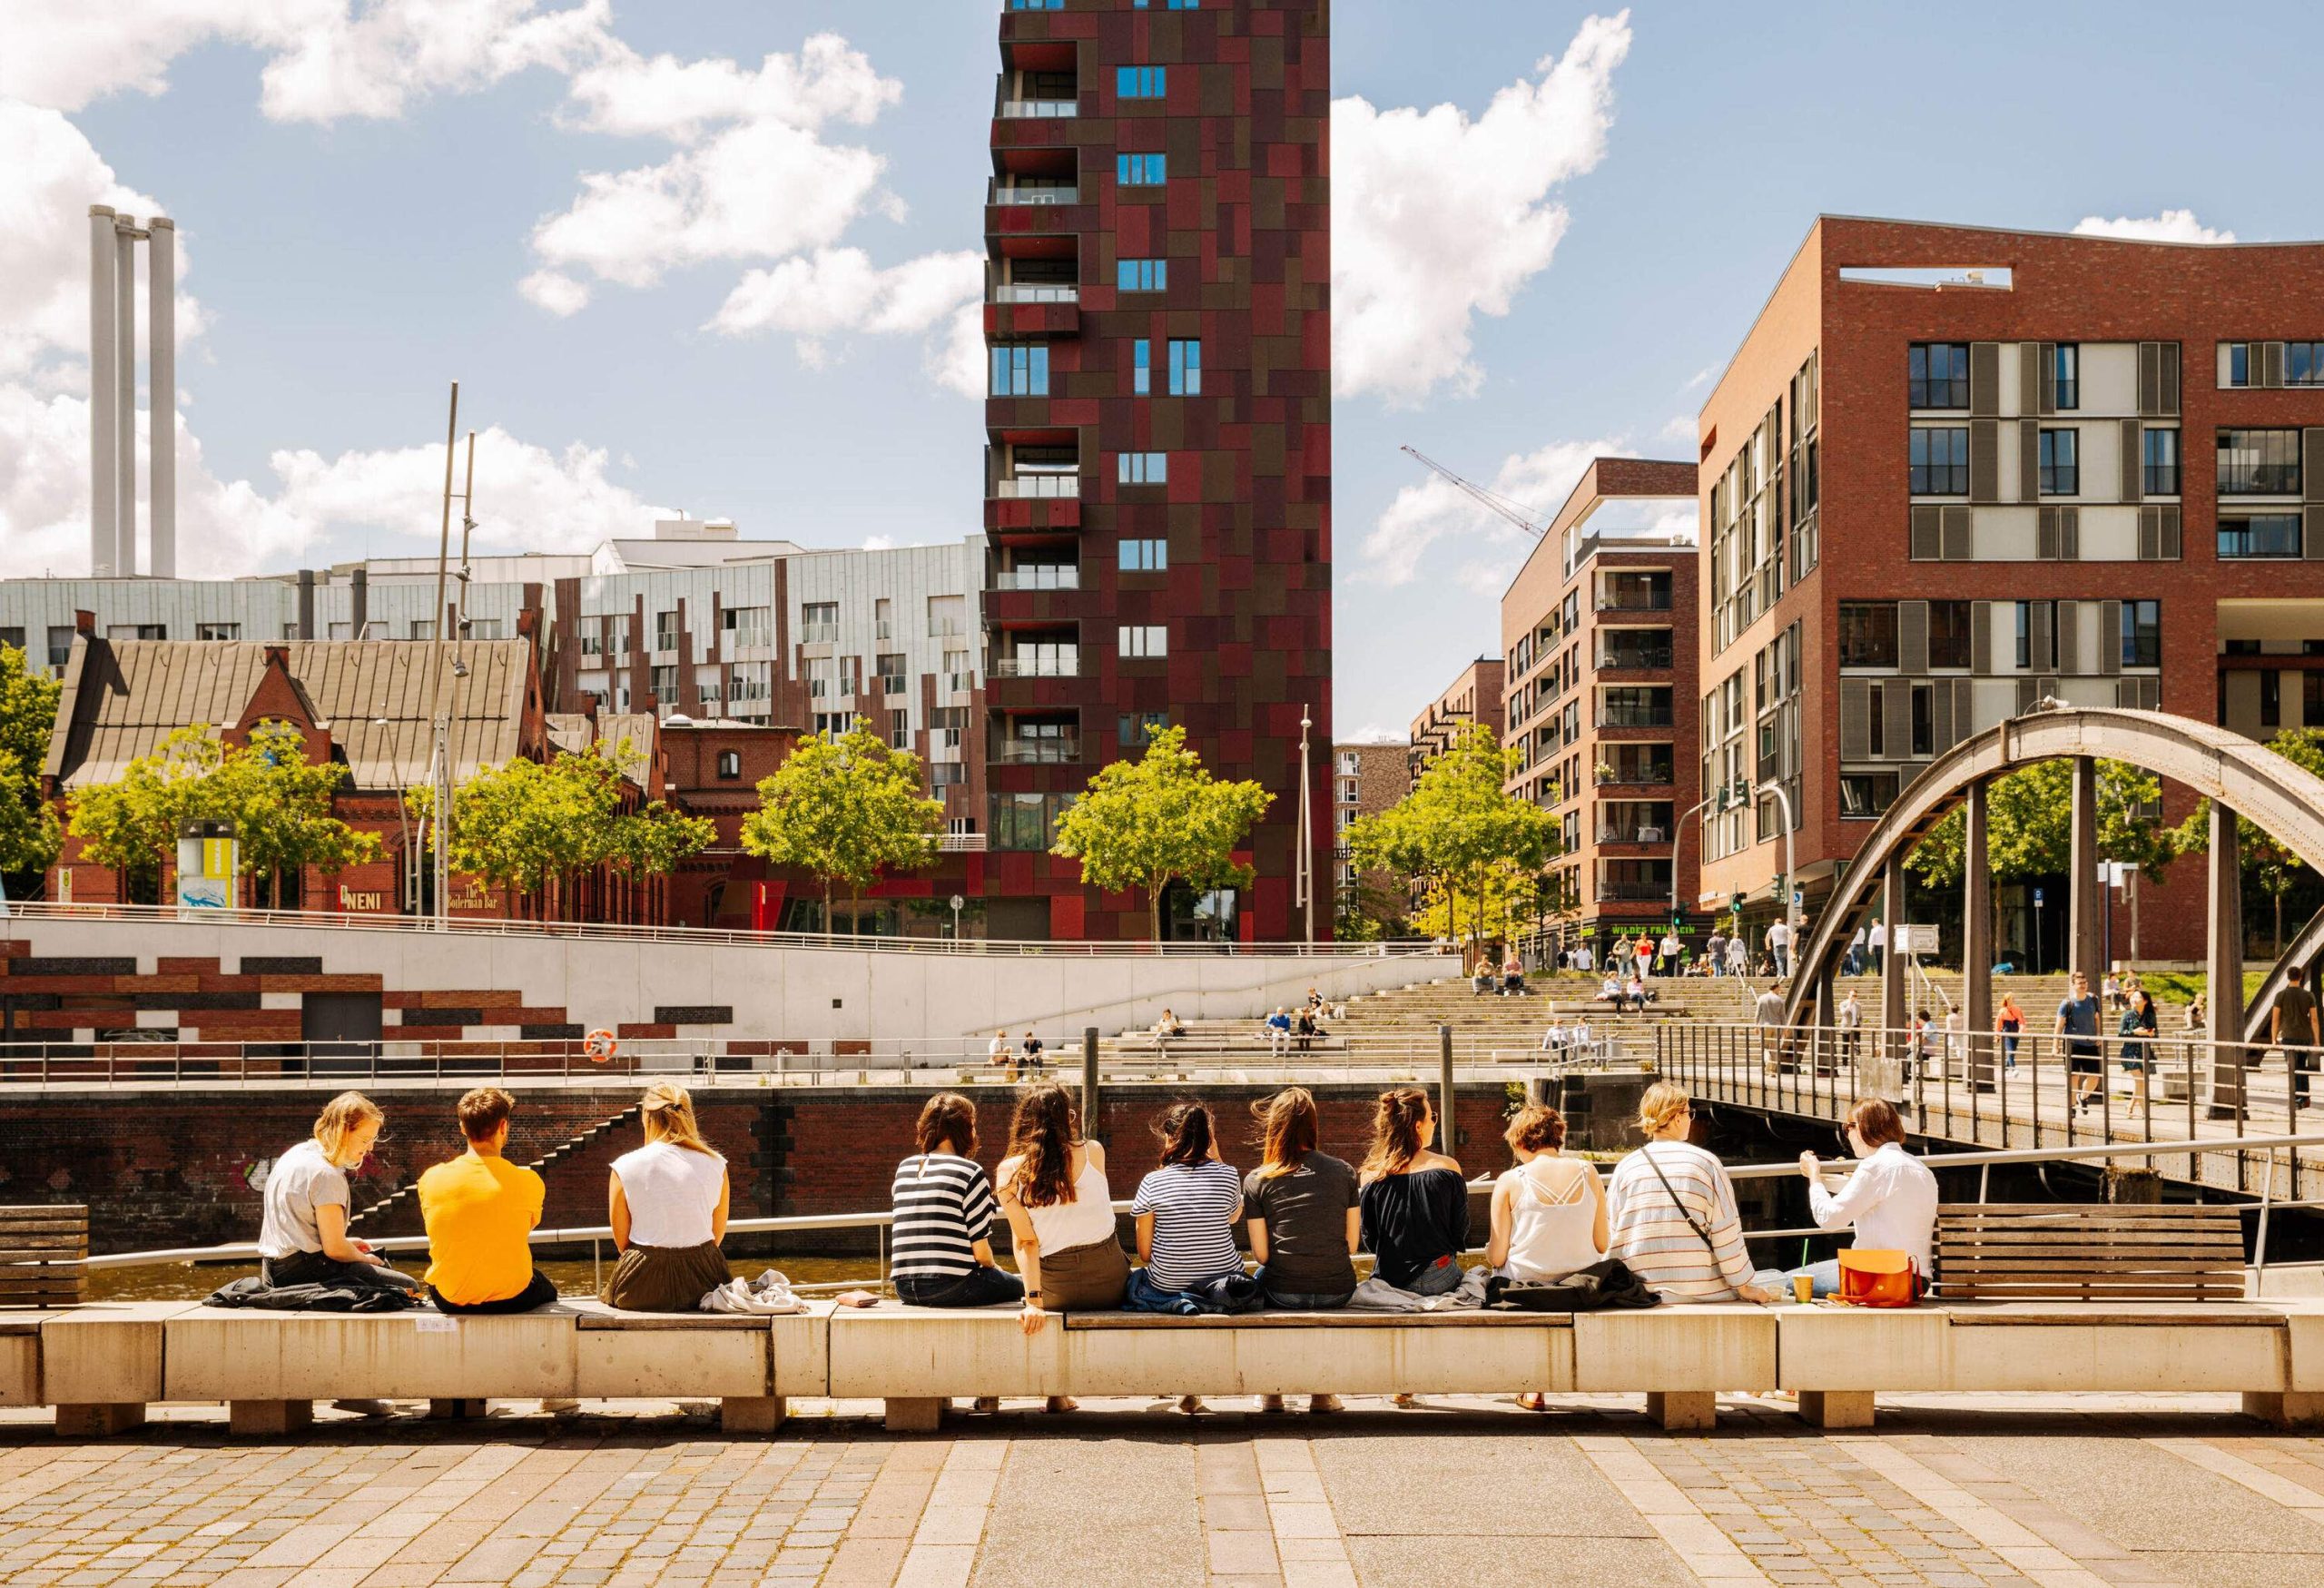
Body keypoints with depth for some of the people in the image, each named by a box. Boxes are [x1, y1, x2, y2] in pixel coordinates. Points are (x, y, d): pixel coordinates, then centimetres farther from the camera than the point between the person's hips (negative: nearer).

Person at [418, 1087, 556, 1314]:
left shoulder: (430, 1179, -10)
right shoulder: (528, 1182, -15)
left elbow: (437, 1235, 7)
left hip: (449, 1301, 2)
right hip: (511, 1299, -2)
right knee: (546, 1288, 33)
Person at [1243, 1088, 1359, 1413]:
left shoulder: (1257, 1180, -5)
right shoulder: (1343, 1171, 0)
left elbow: (1261, 1254, -5)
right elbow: (1352, 1243, 3)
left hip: (1284, 1294, -1)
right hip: (1338, 1294, 1)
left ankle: (1270, 1392, 34)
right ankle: (1322, 1393, 36)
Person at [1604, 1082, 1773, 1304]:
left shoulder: (1625, 1167, 4)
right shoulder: (1706, 1163, -1)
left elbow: (1611, 1238, 5)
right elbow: (1727, 1234, -2)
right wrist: (1743, 1287, 6)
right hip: (1702, 1291, -3)